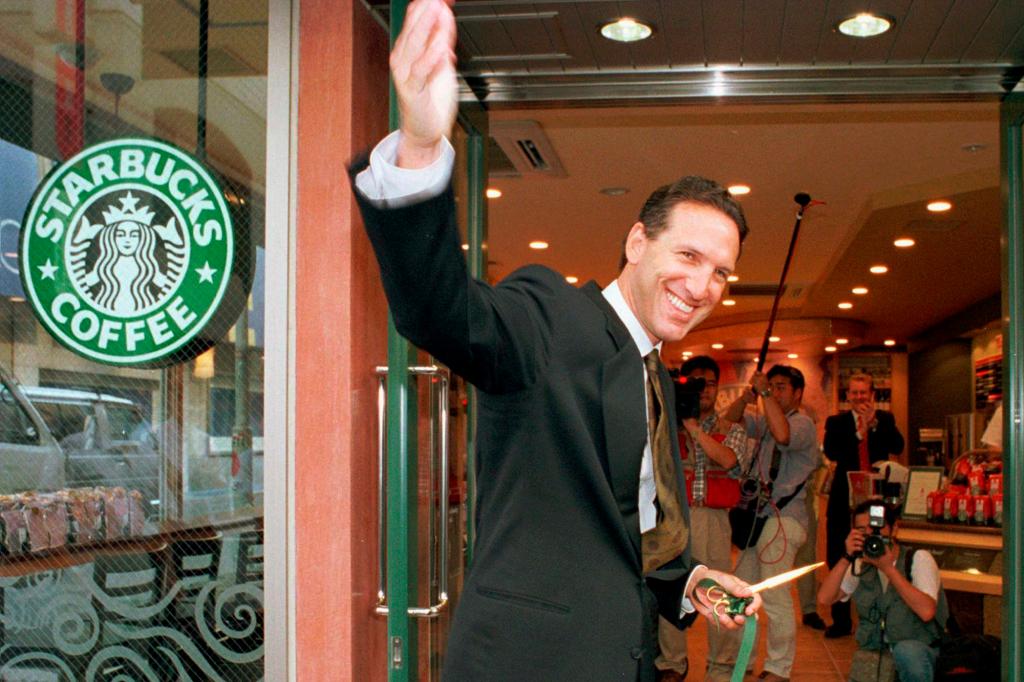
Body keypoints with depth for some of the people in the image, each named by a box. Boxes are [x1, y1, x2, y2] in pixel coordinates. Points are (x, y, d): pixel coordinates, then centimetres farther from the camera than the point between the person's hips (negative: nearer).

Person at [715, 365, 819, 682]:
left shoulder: (802, 423, -6)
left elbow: (783, 434, -28)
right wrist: (748, 395, 1)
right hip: (758, 517, 9)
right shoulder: (765, 422, 19)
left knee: (775, 597, -9)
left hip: (782, 519, -9)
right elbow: (732, 418, 21)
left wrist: (765, 393, -20)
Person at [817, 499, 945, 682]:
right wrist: (846, 558, -15)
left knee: (906, 650, -35)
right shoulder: (861, 566, 9)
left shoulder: (918, 559, -5)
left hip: (919, 654, -4)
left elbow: (926, 611, -22)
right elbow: (824, 599, -6)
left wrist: (888, 568, -21)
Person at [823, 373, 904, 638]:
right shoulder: (836, 422, 5)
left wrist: (874, 422, -19)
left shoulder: (885, 419, 7)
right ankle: (841, 621, 14)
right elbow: (831, 452, -13)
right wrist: (860, 431, -20)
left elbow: (897, 448, -10)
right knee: (838, 561, 3)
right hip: (845, 499, 0)